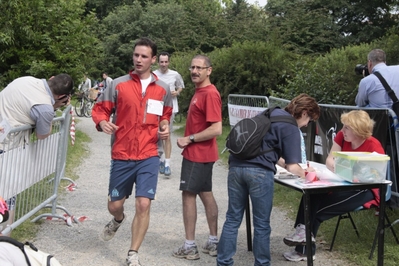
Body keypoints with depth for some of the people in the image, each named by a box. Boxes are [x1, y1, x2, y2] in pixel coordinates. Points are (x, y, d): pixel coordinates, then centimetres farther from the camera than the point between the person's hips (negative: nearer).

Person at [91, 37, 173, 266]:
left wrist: (165, 126, -1)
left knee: (144, 204, -9)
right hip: (122, 156, 0)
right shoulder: (119, 84, -3)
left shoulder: (163, 89, 4)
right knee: (114, 205, 10)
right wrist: (102, 122, -19)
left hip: (149, 156, 0)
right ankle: (118, 220, 50)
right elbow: (100, 109, 3)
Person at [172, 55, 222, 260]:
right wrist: (189, 139, 6)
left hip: (197, 154, -10)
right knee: (205, 194, 14)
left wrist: (189, 139, -18)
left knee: (188, 195, -2)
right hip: (199, 153, 10)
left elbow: (216, 129, -25)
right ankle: (213, 242, 24)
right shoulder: (199, 91, 12)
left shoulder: (210, 94, -18)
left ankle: (190, 247, 7)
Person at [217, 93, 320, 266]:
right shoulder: (291, 128, -1)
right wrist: (305, 174, 16)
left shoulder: (271, 114, 23)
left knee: (233, 219, 14)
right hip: (259, 171, -7)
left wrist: (285, 164, 30)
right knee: (261, 224, 8)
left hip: (237, 166, 7)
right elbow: (293, 167, -3)